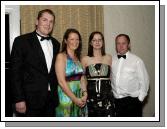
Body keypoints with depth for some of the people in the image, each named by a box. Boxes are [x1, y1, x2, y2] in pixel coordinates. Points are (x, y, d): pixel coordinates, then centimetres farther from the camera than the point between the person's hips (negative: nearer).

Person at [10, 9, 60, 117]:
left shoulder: (56, 44, 12)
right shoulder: (21, 41, -5)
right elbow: (15, 72, -9)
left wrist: (55, 92, 9)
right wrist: (19, 99, -14)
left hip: (51, 99, 5)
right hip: (30, 100, -5)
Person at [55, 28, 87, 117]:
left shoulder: (77, 58, 13)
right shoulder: (61, 56, -7)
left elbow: (82, 79, 9)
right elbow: (61, 82, -14)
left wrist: (84, 94, -7)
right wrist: (75, 99, -15)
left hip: (80, 99, 6)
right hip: (67, 97, -6)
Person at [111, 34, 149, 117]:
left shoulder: (137, 61, -6)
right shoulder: (112, 60, 6)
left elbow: (144, 81, -5)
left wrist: (139, 99, -5)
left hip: (132, 101, -3)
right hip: (116, 101, 4)